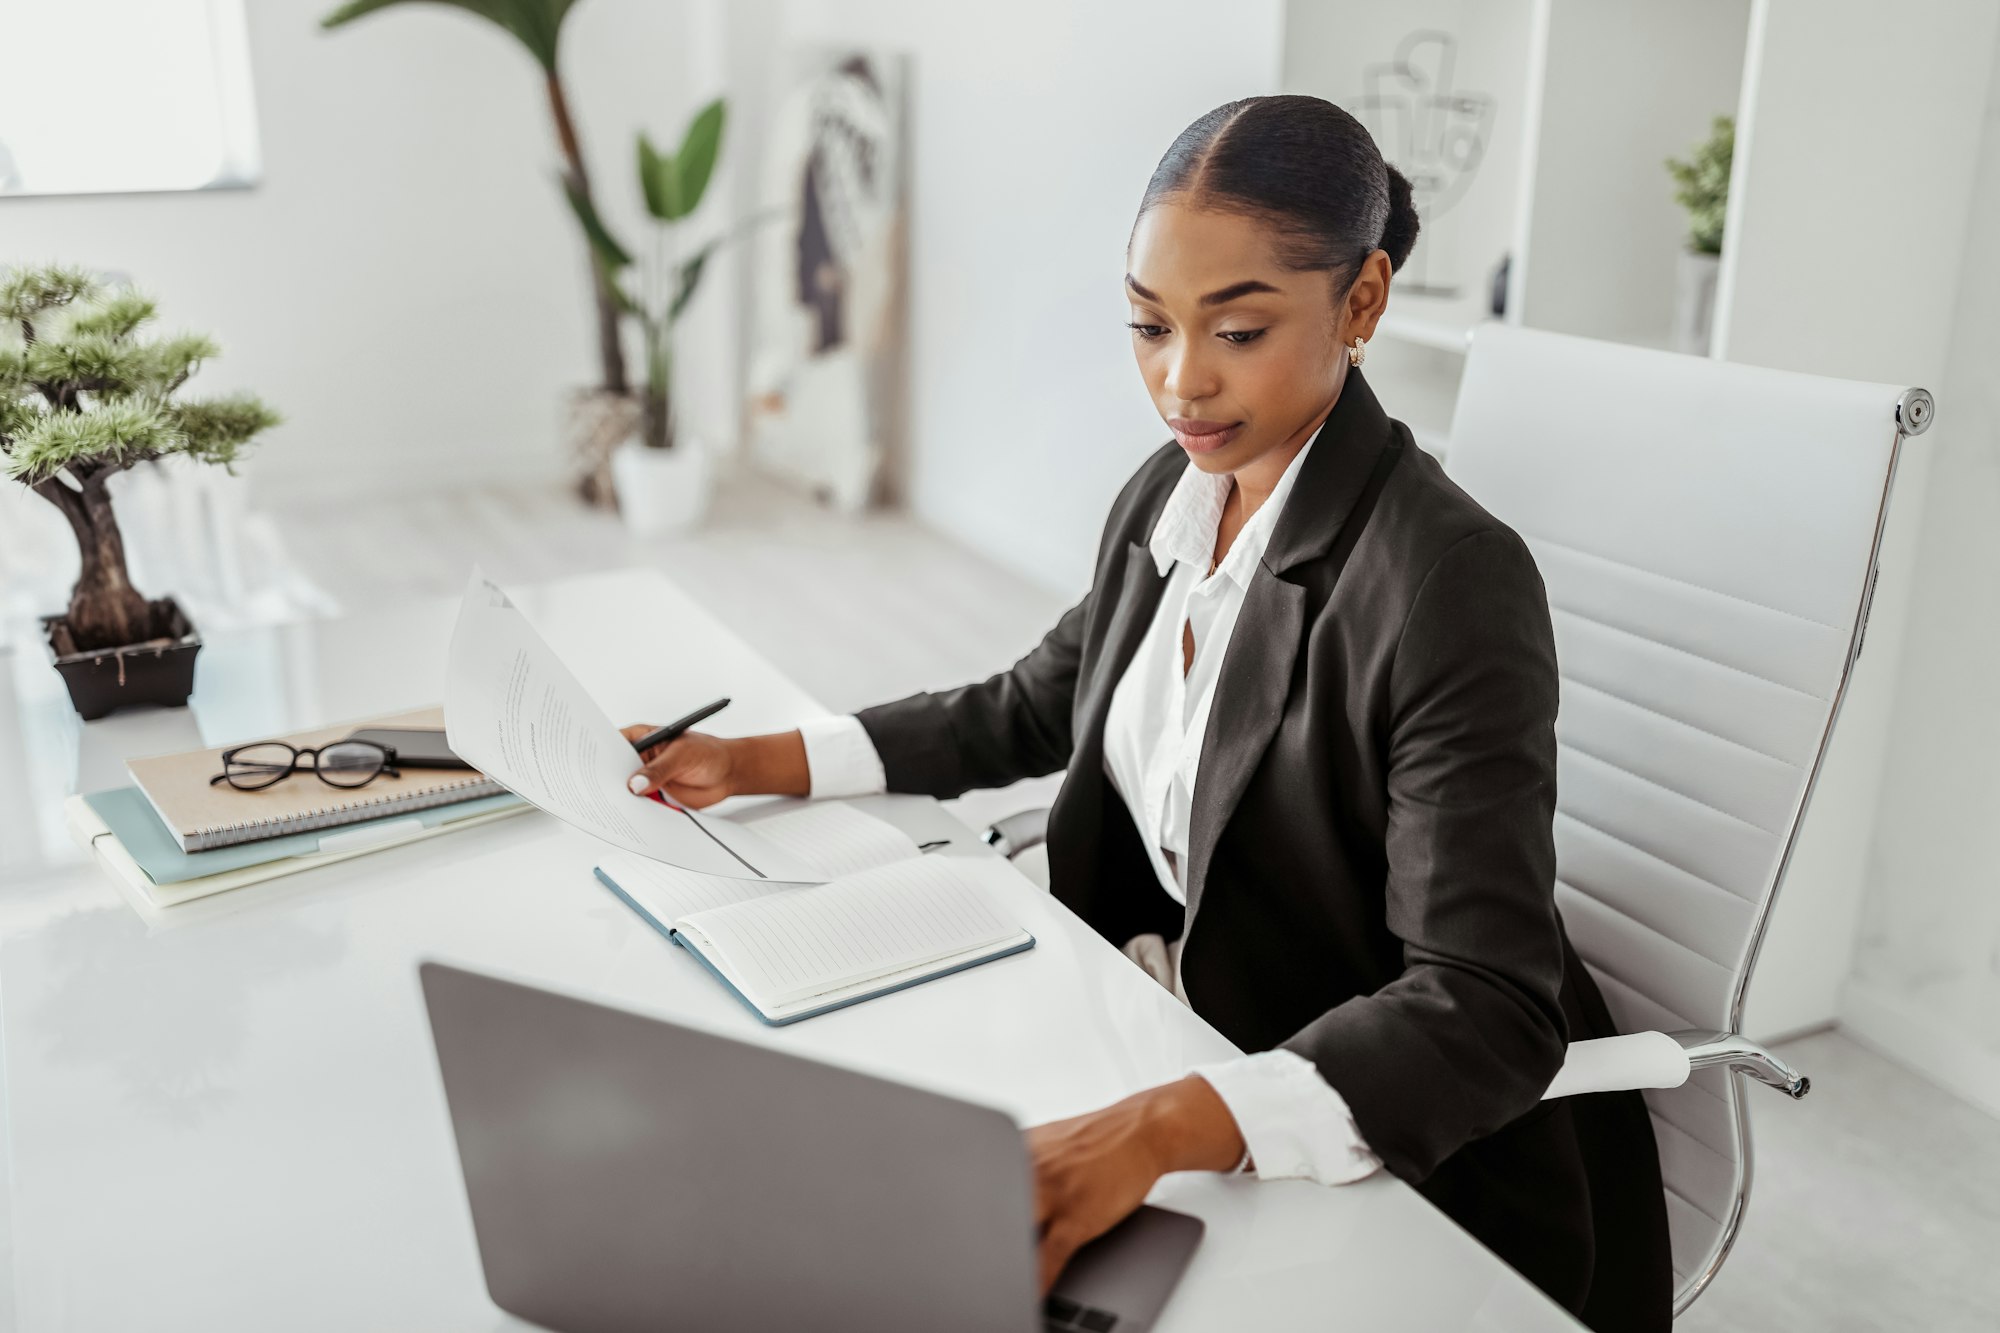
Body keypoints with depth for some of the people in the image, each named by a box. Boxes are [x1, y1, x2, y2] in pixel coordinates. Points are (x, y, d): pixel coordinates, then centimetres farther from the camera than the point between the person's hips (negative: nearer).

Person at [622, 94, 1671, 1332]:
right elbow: (1036, 707, 16)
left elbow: (1485, 1010, -27)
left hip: (1425, 1172, -6)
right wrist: (763, 762, 9)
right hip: (1175, 1027, 7)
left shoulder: (1453, 582, -23)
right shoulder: (1171, 497, 1)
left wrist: (1162, 1128, -42)